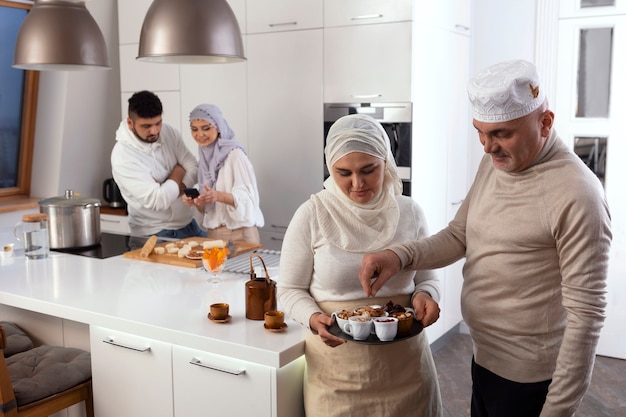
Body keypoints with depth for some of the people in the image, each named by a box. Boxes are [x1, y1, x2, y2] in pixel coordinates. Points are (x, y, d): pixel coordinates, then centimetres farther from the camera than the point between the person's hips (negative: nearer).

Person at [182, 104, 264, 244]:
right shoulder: (206, 157, 8)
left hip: (239, 233, -6)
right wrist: (196, 201, -8)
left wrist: (218, 196, -32)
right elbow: (206, 207, 13)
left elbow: (247, 197, -16)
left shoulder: (235, 154, -10)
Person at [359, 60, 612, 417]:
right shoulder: (495, 163, 1)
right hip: (485, 357, 7)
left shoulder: (577, 195, -23)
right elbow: (458, 236, 6)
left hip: (527, 377, -7)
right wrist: (398, 255, -13)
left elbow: (585, 314, -21)